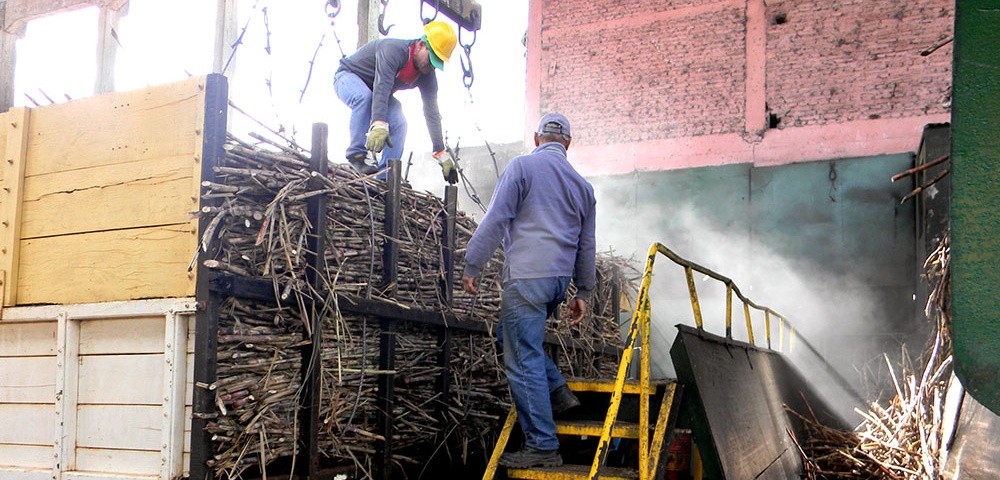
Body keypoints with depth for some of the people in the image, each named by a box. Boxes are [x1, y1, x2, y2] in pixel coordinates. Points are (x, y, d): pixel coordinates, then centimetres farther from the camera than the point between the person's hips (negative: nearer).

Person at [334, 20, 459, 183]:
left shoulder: (428, 76, -14)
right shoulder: (394, 50, -36)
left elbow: (432, 113, -13)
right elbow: (381, 89, -47)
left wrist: (443, 156, -17)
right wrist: (379, 126, -62)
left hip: (372, 88, 7)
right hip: (348, 77, -6)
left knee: (399, 124, -17)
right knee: (365, 98, -39)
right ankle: (356, 155, -33)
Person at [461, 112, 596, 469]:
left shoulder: (523, 166, 0)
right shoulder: (582, 185, 17)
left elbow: (496, 219, -7)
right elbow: (586, 246, 20)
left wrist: (472, 266, -3)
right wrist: (584, 293, 25)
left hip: (527, 276, -7)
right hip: (560, 279, 7)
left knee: (523, 360, -5)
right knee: (512, 334, 25)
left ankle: (542, 446, -5)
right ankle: (557, 391, 16)